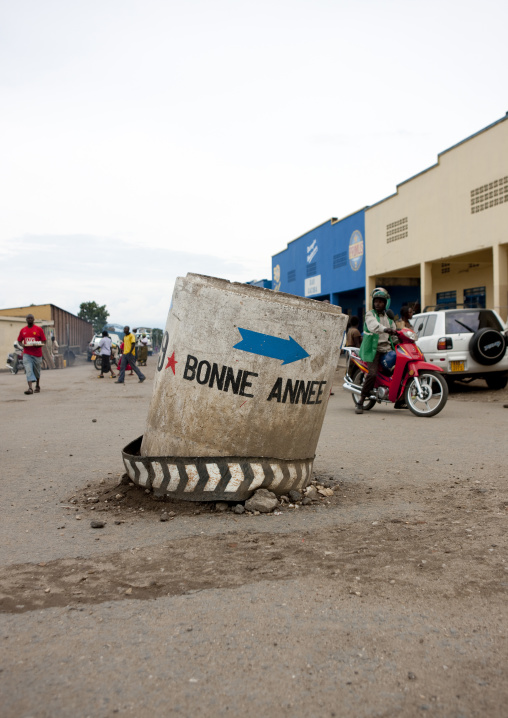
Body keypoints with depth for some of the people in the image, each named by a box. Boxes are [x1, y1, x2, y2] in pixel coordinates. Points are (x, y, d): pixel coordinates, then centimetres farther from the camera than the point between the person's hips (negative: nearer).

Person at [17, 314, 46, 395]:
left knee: (37, 371, 11)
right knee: (28, 371, -12)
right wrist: (23, 345, -7)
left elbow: (44, 341, 1)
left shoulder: (38, 329, 1)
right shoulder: (23, 330, 8)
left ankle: (37, 386, 30)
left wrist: (39, 344, -19)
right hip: (27, 354, 1)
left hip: (37, 353, -1)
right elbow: (19, 341, 15)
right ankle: (30, 388, -19)